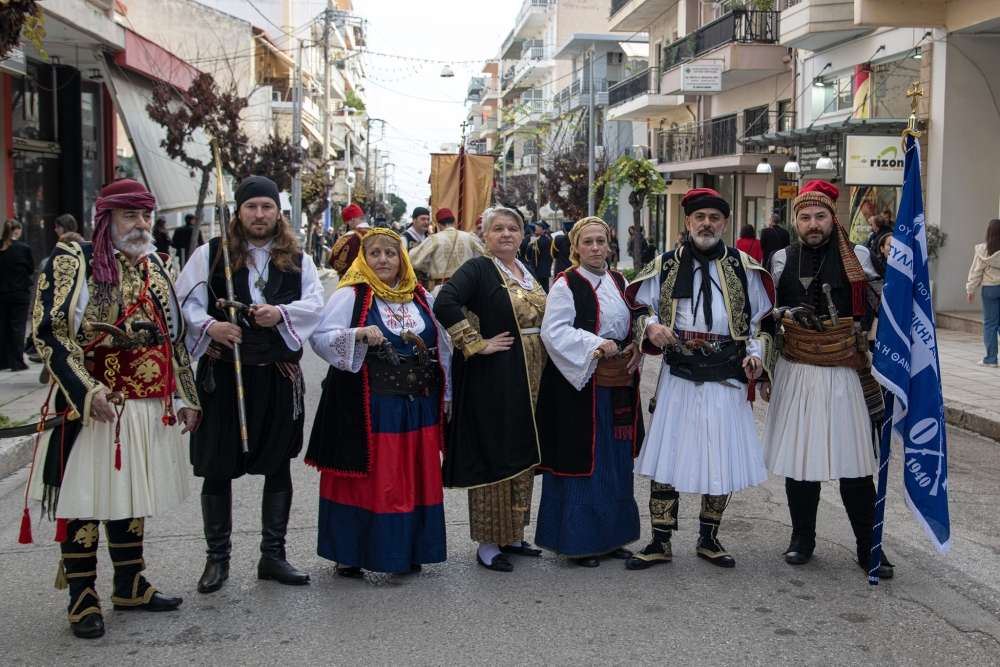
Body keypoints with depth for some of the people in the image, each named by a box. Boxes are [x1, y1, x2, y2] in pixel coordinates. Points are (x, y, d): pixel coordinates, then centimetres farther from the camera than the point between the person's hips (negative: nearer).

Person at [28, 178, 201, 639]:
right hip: (92, 407, -6)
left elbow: (173, 336, 19)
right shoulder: (72, 261, -6)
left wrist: (185, 397, 15)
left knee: (132, 497, 15)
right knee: (84, 502, 0)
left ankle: (130, 587, 27)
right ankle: (83, 601, 12)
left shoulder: (154, 266, 15)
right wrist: (87, 390, -21)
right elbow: (49, 332, -13)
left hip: (149, 407, 6)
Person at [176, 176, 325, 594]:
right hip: (222, 374, -2)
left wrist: (281, 313, -17)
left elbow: (315, 304, 1)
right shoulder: (210, 254, 3)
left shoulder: (297, 259, 9)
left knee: (278, 465, 9)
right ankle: (217, 557, 18)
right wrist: (209, 326, -19)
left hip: (278, 375, 2)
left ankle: (273, 554, 22)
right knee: (217, 468, 4)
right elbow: (185, 302, -1)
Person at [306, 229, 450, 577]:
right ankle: (349, 553, 14)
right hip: (367, 404, -5)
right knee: (365, 477, 0)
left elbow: (441, 346, 17)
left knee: (415, 478, 9)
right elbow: (320, 338, -10)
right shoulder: (350, 295, -3)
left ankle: (409, 549, 23)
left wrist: (446, 394, 14)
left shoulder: (421, 297, 12)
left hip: (418, 404, 5)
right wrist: (359, 334, -26)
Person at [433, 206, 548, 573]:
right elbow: (444, 304, -25)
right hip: (493, 380, -8)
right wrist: (477, 344, -21)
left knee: (523, 455, 13)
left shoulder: (528, 274, 15)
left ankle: (513, 535, 25)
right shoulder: (477, 270, -9)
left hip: (530, 381, 8)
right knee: (493, 455, -3)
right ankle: (488, 544, 8)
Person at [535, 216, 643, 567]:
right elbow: (553, 332, -17)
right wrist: (596, 346, -22)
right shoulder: (566, 285, -7)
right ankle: (577, 541, 11)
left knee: (615, 462, 12)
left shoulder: (619, 282, 13)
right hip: (580, 384, -6)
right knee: (582, 460, -1)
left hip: (618, 384, 7)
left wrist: (637, 348, -2)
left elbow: (636, 324, 19)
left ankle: (610, 535, 25)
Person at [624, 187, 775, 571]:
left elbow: (763, 319, 11)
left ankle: (708, 540, 25)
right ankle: (660, 543, 13)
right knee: (666, 457, 0)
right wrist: (651, 325, -11)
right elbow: (639, 307, 11)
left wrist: (757, 353, -5)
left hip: (727, 380, 0)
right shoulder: (666, 266, 4)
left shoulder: (744, 267, 5)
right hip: (678, 377, 0)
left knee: (722, 460, 6)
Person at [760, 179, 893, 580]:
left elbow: (878, 311, 5)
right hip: (795, 373, 2)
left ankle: (868, 546, 13)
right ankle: (802, 538, 23)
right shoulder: (782, 260, 6)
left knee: (855, 461, 0)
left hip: (845, 374, -2)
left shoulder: (857, 258, 1)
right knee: (799, 457, 7)